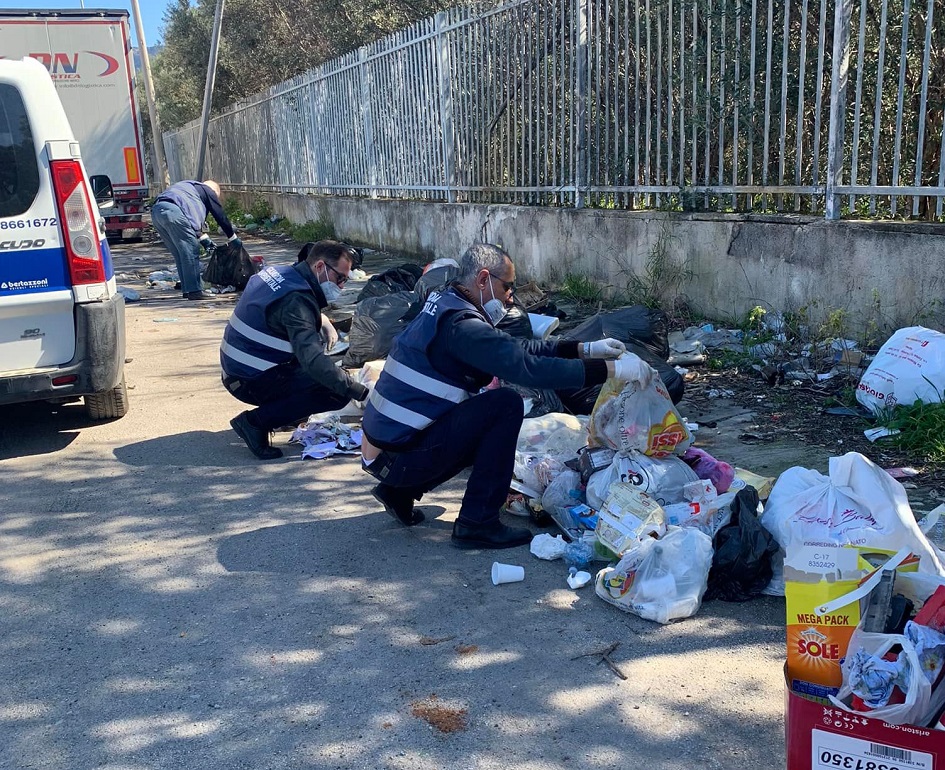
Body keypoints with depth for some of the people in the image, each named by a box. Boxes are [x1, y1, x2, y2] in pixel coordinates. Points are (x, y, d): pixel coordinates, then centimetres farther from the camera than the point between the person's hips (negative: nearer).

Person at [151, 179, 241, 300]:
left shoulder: (192, 187, 37)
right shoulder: (209, 191, 15)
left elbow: (194, 219, 40)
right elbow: (221, 216, 16)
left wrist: (204, 240, 43)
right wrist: (233, 239, 26)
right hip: (173, 211, -9)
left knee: (180, 254, 15)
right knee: (191, 251, -4)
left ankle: (187, 290, 18)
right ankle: (194, 291, -6)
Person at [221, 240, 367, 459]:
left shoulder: (281, 272, 6)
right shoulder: (295, 299, -23)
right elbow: (313, 361, -31)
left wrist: (324, 322, 5)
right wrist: (361, 392, -29)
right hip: (251, 381, -10)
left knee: (318, 335, 17)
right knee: (338, 392, -17)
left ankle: (285, 409, 14)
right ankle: (256, 421, -10)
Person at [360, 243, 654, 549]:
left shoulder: (445, 306, 11)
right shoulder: (460, 324, -20)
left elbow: (516, 348, 14)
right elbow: (528, 368, -27)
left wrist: (586, 349, 8)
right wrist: (611, 370, -22)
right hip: (401, 458, -10)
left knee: (489, 432, 22)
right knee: (506, 404, -13)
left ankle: (400, 492, 18)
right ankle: (477, 523, -7)